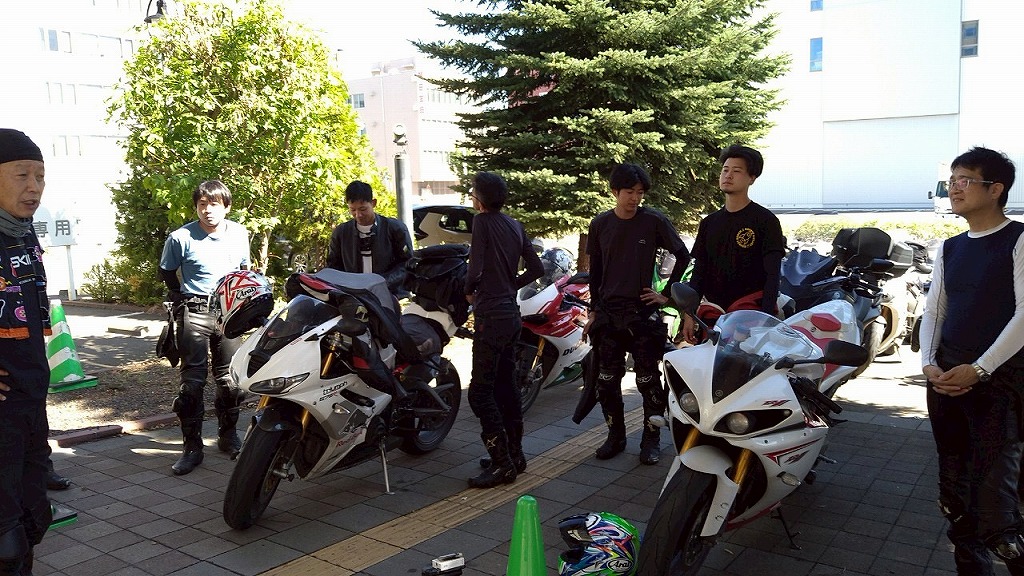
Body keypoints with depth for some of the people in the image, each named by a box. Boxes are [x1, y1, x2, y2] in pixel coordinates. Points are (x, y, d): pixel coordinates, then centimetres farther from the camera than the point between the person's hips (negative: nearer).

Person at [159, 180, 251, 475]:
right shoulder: (181, 238, -8)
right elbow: (166, 272, 7)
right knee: (192, 380, -3)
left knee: (229, 378, 9)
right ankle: (192, 446, 4)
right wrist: (184, 299, 5)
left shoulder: (239, 234, 4)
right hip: (195, 314, -3)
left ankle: (228, 436, 25)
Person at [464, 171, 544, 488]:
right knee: (506, 385, 16)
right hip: (512, 314, 9)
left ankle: (502, 464, -4)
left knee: (481, 391, -5)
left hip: (491, 316, -9)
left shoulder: (482, 221, -12)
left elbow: (475, 269, -18)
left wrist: (469, 292, 1)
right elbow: (536, 268, 13)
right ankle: (514, 454, 24)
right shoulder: (514, 225, 11)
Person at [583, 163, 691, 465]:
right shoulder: (600, 224, 5)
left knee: (649, 381, 2)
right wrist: (594, 310, 10)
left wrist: (667, 294, -4)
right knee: (607, 380, 6)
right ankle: (615, 436, 21)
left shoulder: (654, 221, -5)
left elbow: (683, 256, 0)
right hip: (608, 313, 3)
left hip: (643, 312, -3)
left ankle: (651, 440, 15)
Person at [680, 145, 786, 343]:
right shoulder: (709, 222, 16)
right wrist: (689, 315, 8)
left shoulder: (765, 220, 1)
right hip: (713, 313, 5)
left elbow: (773, 275, -4)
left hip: (751, 311, -4)